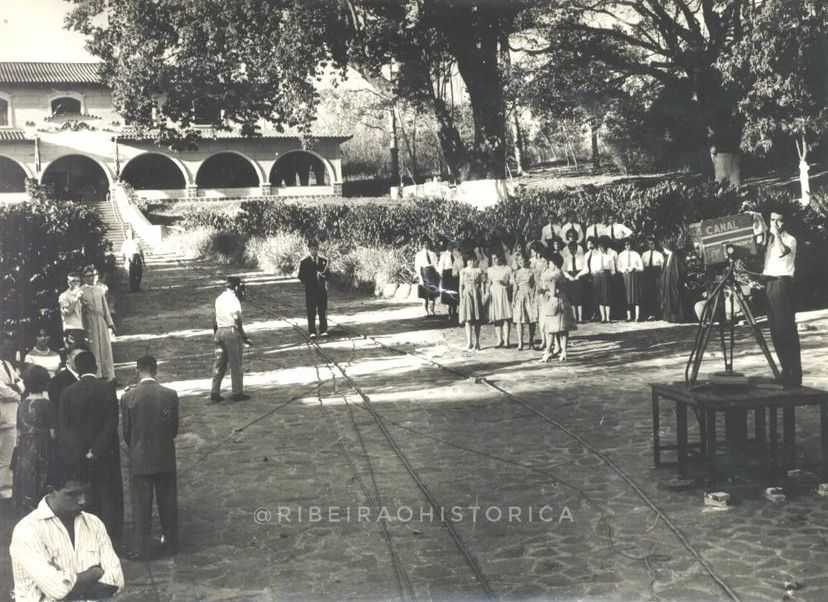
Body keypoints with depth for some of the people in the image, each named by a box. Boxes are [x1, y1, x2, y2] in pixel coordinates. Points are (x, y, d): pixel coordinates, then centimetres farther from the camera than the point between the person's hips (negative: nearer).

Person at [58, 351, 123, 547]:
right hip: (106, 456, -1)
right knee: (108, 499, 8)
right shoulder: (108, 389, -8)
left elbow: (62, 427, -4)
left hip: (77, 457, 1)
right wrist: (97, 451, -10)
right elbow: (112, 425, -12)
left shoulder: (68, 392, -3)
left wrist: (79, 452, -7)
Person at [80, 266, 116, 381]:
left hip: (102, 323, 4)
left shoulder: (100, 289, 9)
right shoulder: (81, 291, -3)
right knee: (93, 350, -1)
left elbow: (105, 308, 11)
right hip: (90, 325, -4)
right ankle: (95, 376, 5)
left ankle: (107, 376, 10)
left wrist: (110, 324, 6)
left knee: (105, 348, 4)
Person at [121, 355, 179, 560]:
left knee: (141, 505, 9)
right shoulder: (170, 395, -10)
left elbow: (126, 432, -4)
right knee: (168, 502, 15)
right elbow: (175, 429, -2)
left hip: (139, 459, -1)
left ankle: (142, 549, 14)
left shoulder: (128, 397, -12)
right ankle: (172, 542, 27)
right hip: (165, 458, 2)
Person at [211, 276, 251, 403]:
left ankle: (215, 393, 10)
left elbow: (215, 320, 15)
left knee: (219, 363, 11)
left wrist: (215, 334, 23)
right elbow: (237, 321, -14)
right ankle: (237, 393, 6)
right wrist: (244, 337, -9)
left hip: (220, 331, 7)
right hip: (231, 331, -7)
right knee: (236, 364, 1)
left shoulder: (219, 299, 11)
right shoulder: (234, 300, -11)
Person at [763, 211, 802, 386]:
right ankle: (786, 371, 14)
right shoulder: (769, 239, 18)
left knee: (787, 329, -10)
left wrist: (776, 233, -16)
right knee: (775, 330, 7)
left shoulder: (789, 239, -1)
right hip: (769, 283, 7)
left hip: (782, 283, -7)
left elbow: (781, 252, -22)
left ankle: (795, 375, -9)